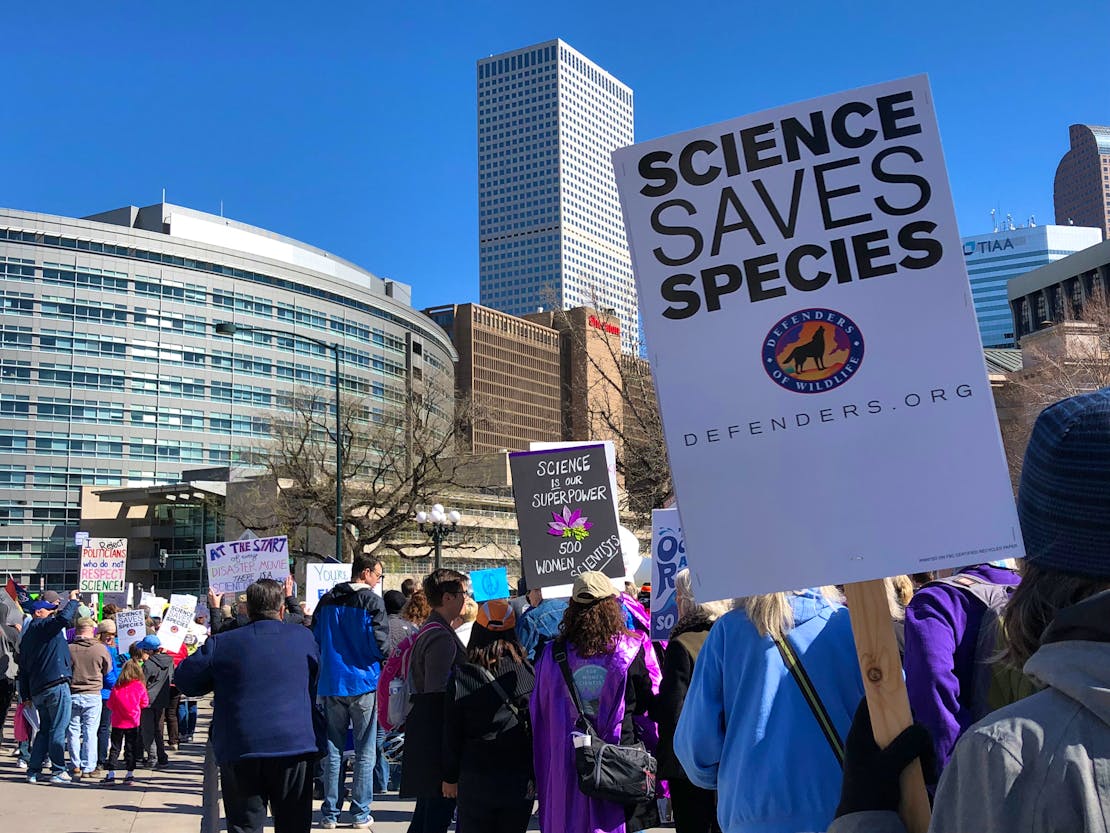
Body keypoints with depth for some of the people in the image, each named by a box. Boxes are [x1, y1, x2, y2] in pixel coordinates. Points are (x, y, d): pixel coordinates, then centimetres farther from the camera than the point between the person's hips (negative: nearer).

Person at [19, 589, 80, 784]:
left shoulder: (26, 637, 21)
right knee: (58, 729, -4)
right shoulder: (44, 626, -5)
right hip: (56, 684, -9)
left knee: (44, 730, 16)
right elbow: (64, 618, -26)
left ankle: (33, 771, 15)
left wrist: (26, 695, 22)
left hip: (37, 690, 9)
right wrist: (73, 600, -9)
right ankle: (59, 771, -3)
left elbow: (23, 670, 21)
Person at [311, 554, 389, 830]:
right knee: (365, 752, 4)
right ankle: (360, 813, 6)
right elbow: (380, 643, -14)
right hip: (364, 683, -5)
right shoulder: (373, 602, -10)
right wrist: (381, 659, 7)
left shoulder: (327, 600, 7)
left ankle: (329, 813, 13)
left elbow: (314, 639, 10)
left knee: (333, 750, 10)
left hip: (331, 683, 5)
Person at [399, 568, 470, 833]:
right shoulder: (442, 637, -17)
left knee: (428, 807, 17)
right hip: (438, 736, -10)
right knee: (439, 811, -5)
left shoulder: (428, 630, 15)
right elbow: (438, 694, -21)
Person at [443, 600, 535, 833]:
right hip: (519, 780, 1)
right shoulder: (528, 672, -7)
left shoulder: (460, 677, -7)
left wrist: (450, 777, 10)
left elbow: (451, 734, -1)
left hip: (475, 780, 0)